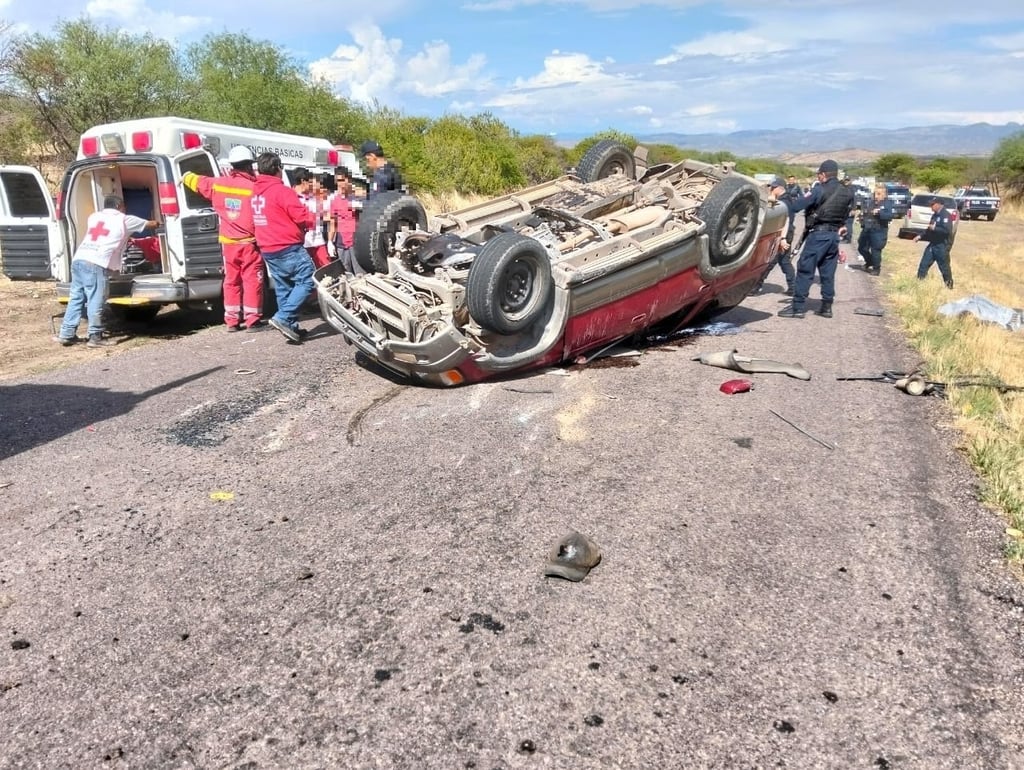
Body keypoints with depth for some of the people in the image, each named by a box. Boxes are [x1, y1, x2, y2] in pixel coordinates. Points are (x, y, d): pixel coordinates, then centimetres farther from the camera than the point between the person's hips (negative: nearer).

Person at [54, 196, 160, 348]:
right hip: (96, 264, -7)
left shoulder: (94, 216, 25)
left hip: (78, 259, 7)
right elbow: (151, 224, 24)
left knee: (76, 298, 13)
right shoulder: (124, 220, 10)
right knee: (96, 301, -3)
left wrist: (125, 239, 51)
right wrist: (157, 223, 47)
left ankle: (67, 334, 16)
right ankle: (95, 337, 0)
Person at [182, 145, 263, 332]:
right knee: (252, 280, 0)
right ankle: (252, 319, 1)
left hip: (228, 243, 5)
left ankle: (232, 320, 16)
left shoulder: (218, 184, 4)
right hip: (249, 242, -5)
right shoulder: (254, 187, -13)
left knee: (231, 280, 12)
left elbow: (197, 182, 23)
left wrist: (186, 177, 42)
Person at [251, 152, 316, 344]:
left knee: (283, 288, 12)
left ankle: (292, 326, 13)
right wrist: (310, 221, 3)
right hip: (289, 248, -9)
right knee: (307, 281, -7)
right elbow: (302, 216, -17)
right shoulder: (281, 191, -14)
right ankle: (283, 317, -17)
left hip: (268, 250, 9)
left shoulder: (255, 193, 12)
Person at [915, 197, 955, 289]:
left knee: (944, 267, 1)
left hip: (942, 246, -9)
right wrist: (920, 236, 16)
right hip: (932, 244, 9)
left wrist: (934, 228, -22)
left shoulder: (945, 215, -15)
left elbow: (947, 230, -27)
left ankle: (949, 286, 14)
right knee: (924, 264, 8)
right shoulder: (935, 215, 13)